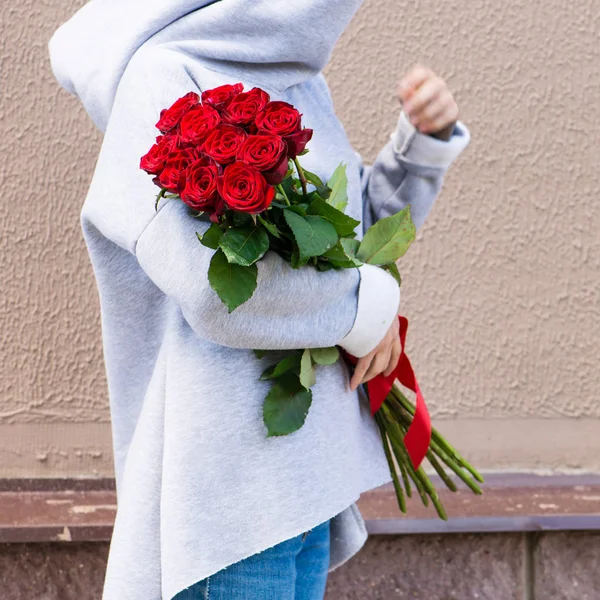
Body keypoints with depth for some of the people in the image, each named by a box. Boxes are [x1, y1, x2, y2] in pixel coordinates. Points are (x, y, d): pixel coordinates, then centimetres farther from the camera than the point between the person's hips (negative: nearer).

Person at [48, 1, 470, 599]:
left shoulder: (299, 83, 14)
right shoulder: (164, 78, -11)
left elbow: (365, 228, 24)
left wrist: (427, 137, 6)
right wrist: (368, 307, -9)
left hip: (311, 448, 8)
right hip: (227, 454, -8)